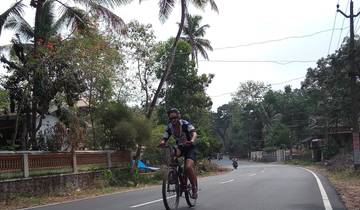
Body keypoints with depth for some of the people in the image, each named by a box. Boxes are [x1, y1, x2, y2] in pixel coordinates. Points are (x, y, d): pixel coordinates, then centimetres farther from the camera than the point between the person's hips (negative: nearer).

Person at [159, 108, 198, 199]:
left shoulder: (185, 124, -20)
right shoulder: (169, 127, -7)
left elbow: (194, 133, -34)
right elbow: (164, 138, -9)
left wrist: (192, 140, -56)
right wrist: (162, 142, -34)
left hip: (190, 147, -5)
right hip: (180, 147, 5)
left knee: (188, 167, -28)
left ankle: (194, 188, -7)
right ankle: (183, 184, -7)